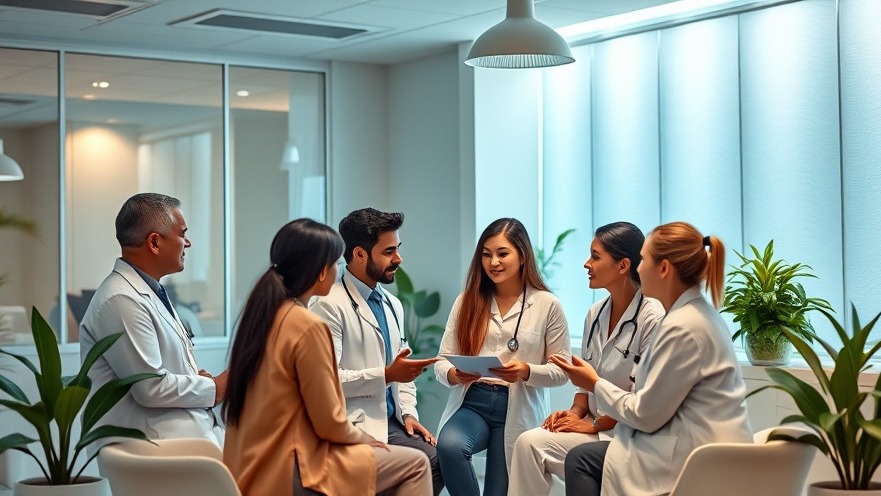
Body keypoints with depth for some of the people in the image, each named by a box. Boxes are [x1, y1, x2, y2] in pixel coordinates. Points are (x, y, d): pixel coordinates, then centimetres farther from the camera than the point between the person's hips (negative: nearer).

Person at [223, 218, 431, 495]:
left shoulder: (261, 314, 6)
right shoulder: (308, 326, -19)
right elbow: (329, 423, -15)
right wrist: (364, 437, 5)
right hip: (288, 473, -9)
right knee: (414, 464, 1)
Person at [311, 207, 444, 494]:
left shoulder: (393, 305, 17)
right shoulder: (330, 306, -10)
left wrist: (408, 412, 6)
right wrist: (386, 375, -21)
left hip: (391, 423, 8)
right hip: (355, 428, -7)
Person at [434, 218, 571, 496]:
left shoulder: (548, 305, 2)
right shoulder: (467, 301, 9)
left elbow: (561, 371, 1)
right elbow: (442, 361, 7)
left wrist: (526, 372, -19)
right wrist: (453, 375, -17)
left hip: (519, 410, -1)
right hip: (472, 402, 1)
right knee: (448, 446, -31)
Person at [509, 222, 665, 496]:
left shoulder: (652, 317, -15)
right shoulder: (596, 314, 10)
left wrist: (594, 424, -14)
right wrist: (575, 412, -2)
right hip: (594, 427, 7)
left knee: (531, 443, -19)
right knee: (528, 442, -17)